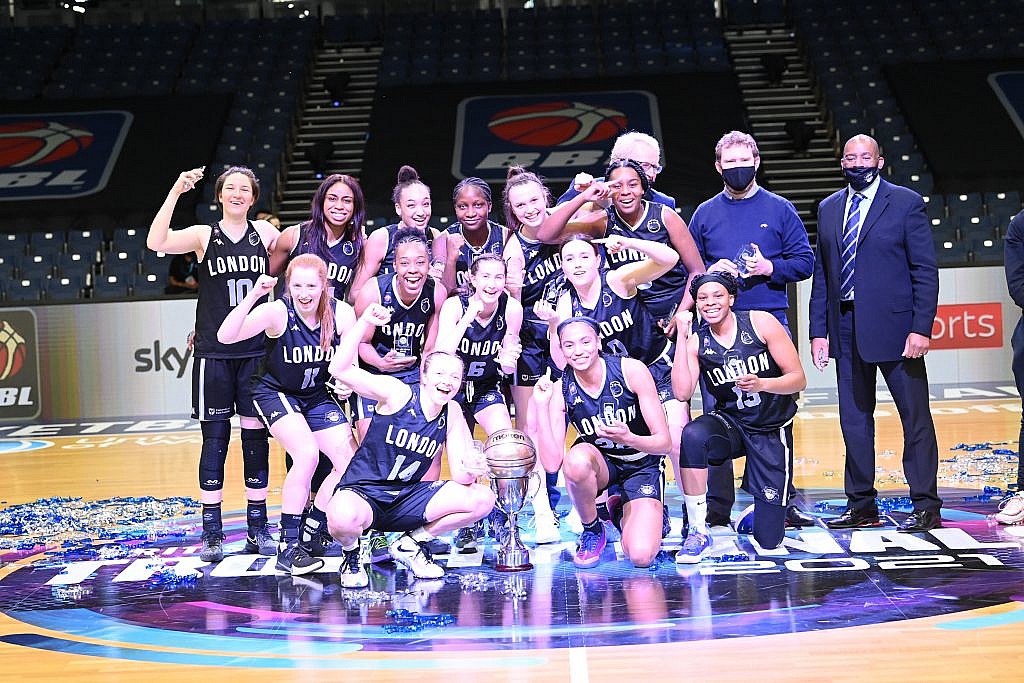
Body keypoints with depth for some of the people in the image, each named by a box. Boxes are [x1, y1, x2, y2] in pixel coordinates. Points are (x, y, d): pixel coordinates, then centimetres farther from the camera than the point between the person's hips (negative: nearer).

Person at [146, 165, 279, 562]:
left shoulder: (265, 233, 8)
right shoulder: (204, 236, 1)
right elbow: (156, 243, -16)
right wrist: (175, 192, -22)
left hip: (256, 351, 2)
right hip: (213, 353, -2)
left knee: (256, 438, 4)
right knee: (215, 440, 1)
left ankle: (258, 528, 14)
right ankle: (212, 532, 10)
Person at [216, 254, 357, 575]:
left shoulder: (342, 314, -17)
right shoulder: (277, 312, -26)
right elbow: (225, 336, -39)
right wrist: (253, 296, -50)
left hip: (318, 395, 5)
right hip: (276, 393, -5)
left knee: (352, 463, -8)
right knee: (307, 453, -27)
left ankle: (307, 536, 12)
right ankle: (287, 549, -14)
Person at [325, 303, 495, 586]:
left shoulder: (452, 413, 1)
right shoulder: (397, 393, -13)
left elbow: (459, 476, -2)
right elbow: (340, 370, -25)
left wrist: (470, 471, -26)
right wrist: (364, 322, -30)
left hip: (406, 499, 5)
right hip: (362, 493, -5)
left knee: (482, 499, -9)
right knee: (345, 518, -41)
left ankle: (411, 544, 9)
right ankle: (350, 552, -1)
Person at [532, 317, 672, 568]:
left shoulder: (632, 370, -20)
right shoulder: (561, 390, -15)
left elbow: (664, 442, -18)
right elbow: (552, 463, -24)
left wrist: (629, 439, -39)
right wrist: (541, 405, -30)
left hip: (642, 465, -1)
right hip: (601, 464, 1)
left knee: (641, 556, -22)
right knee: (577, 459, -37)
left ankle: (622, 514, 14)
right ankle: (592, 529, -7)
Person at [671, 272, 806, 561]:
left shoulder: (761, 322, -10)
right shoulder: (696, 342, -4)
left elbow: (798, 379, -9)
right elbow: (682, 393, -20)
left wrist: (761, 384, -28)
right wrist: (682, 334, -18)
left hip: (771, 432, -1)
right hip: (730, 424, 1)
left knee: (768, 540, -4)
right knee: (692, 436, -38)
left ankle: (757, 512, 36)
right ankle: (698, 531, -23)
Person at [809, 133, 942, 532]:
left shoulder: (906, 203, -1)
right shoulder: (829, 208, 13)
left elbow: (925, 271, -5)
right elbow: (821, 275, 12)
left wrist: (921, 328, -13)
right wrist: (819, 330, 6)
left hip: (894, 326, -5)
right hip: (846, 327, 5)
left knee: (915, 417, 0)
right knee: (854, 419, 9)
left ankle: (926, 506, 8)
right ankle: (861, 505, 19)